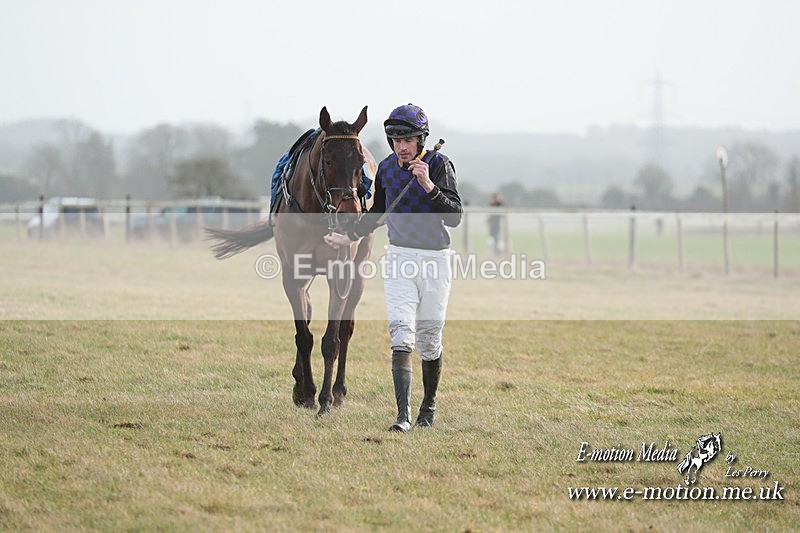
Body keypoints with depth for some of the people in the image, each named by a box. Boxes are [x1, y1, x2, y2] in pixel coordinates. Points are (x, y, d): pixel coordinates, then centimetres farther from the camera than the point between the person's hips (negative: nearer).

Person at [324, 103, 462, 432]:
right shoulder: (387, 168, 4)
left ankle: (429, 405, 28)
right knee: (401, 334, -13)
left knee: (429, 340, 6)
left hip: (435, 259, -2)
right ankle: (403, 415, -20)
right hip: (400, 257, 2)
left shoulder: (440, 165, -9)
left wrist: (429, 186, -30)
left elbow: (454, 217, -18)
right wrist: (348, 238, 14)